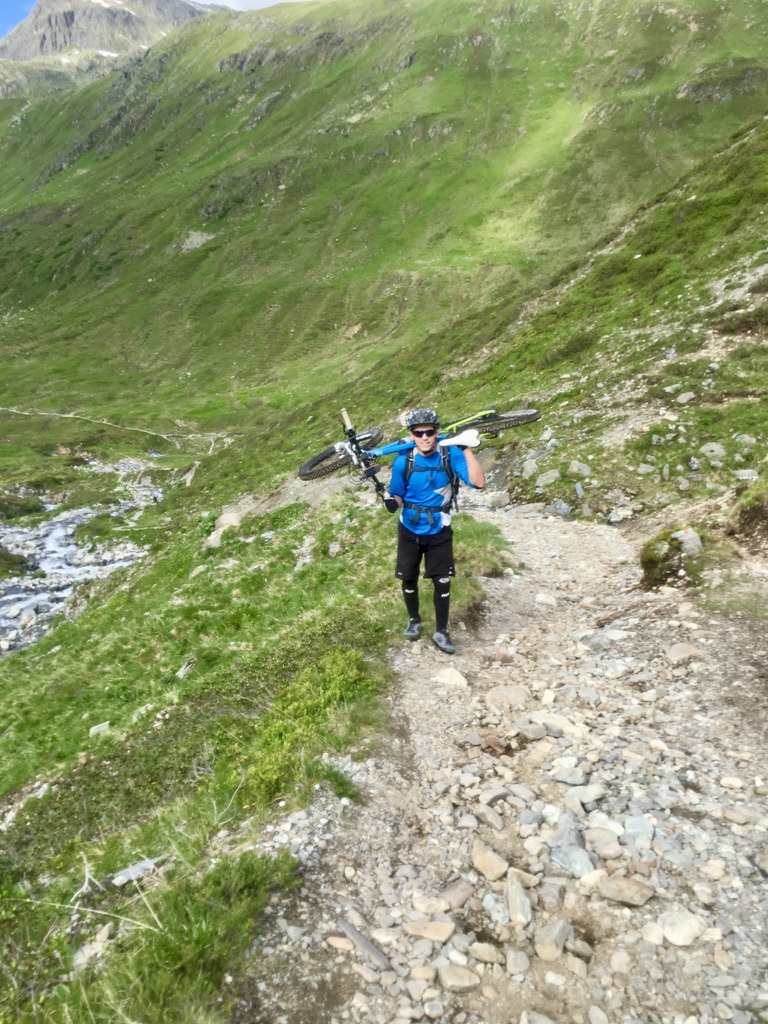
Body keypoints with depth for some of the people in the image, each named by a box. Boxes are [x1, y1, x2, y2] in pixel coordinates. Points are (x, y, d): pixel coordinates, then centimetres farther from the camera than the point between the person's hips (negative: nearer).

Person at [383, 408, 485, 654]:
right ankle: (414, 620, 38)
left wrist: (467, 449, -29)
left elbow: (478, 482, -26)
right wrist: (392, 501, -26)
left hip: (439, 532, -1)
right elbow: (397, 496, -3)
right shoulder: (403, 461, -13)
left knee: (442, 582, 3)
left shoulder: (450, 454, -15)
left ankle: (441, 631, 23)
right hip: (409, 531, 1)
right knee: (408, 578, 13)